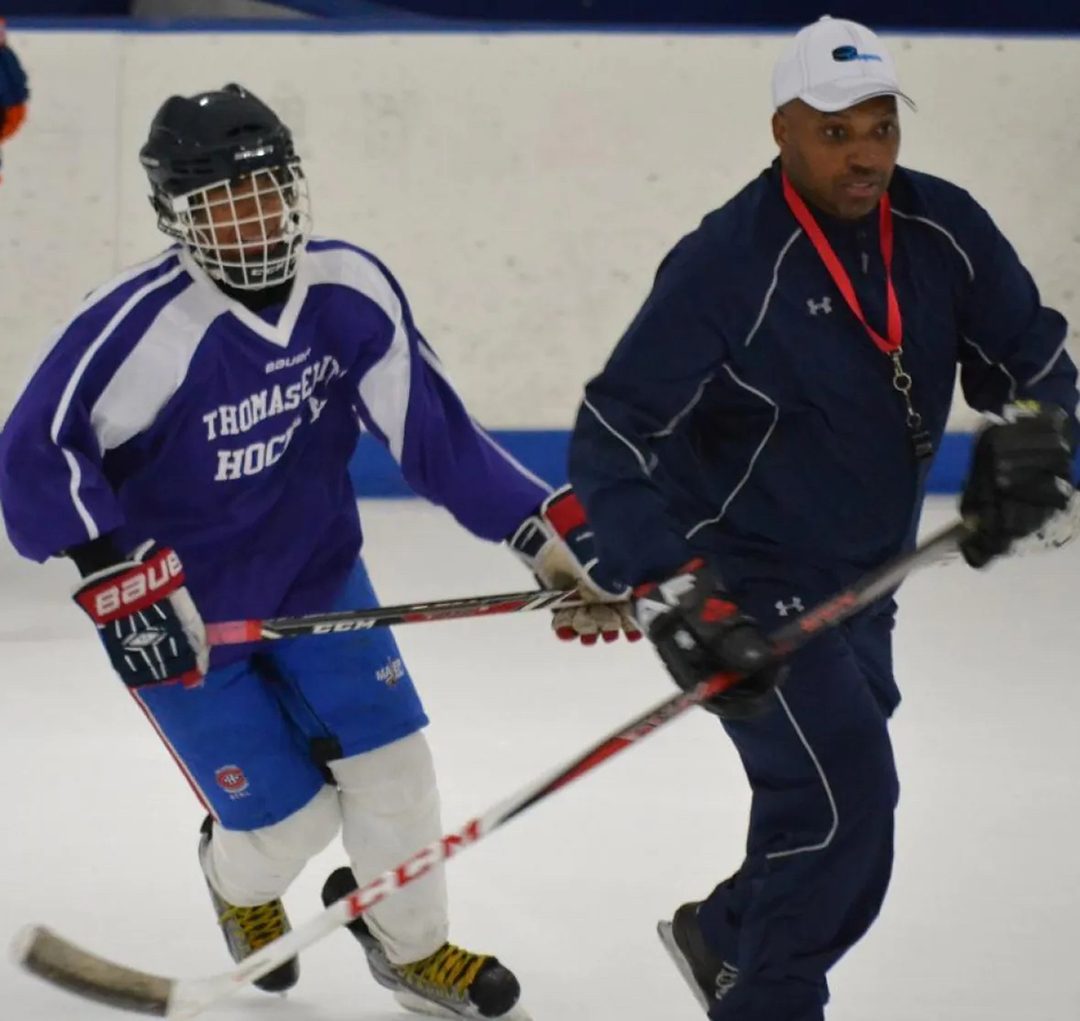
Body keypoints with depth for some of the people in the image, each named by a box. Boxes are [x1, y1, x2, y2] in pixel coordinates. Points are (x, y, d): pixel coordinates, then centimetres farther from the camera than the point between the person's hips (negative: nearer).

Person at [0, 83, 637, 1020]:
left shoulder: (350, 290, -15)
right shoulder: (142, 324, -30)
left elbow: (435, 433, -12)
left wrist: (548, 532, -19)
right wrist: (120, 578, -36)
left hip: (317, 577, 4)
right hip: (183, 615, -4)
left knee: (387, 761, 2)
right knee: (286, 818, 0)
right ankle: (240, 881, 39)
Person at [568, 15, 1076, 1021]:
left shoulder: (941, 229, -6)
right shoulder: (725, 266, -24)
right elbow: (609, 441, -24)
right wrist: (670, 598, -31)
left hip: (859, 579, 7)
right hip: (744, 579, -7)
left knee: (841, 804, 17)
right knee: (845, 796, -15)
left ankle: (723, 936, 42)